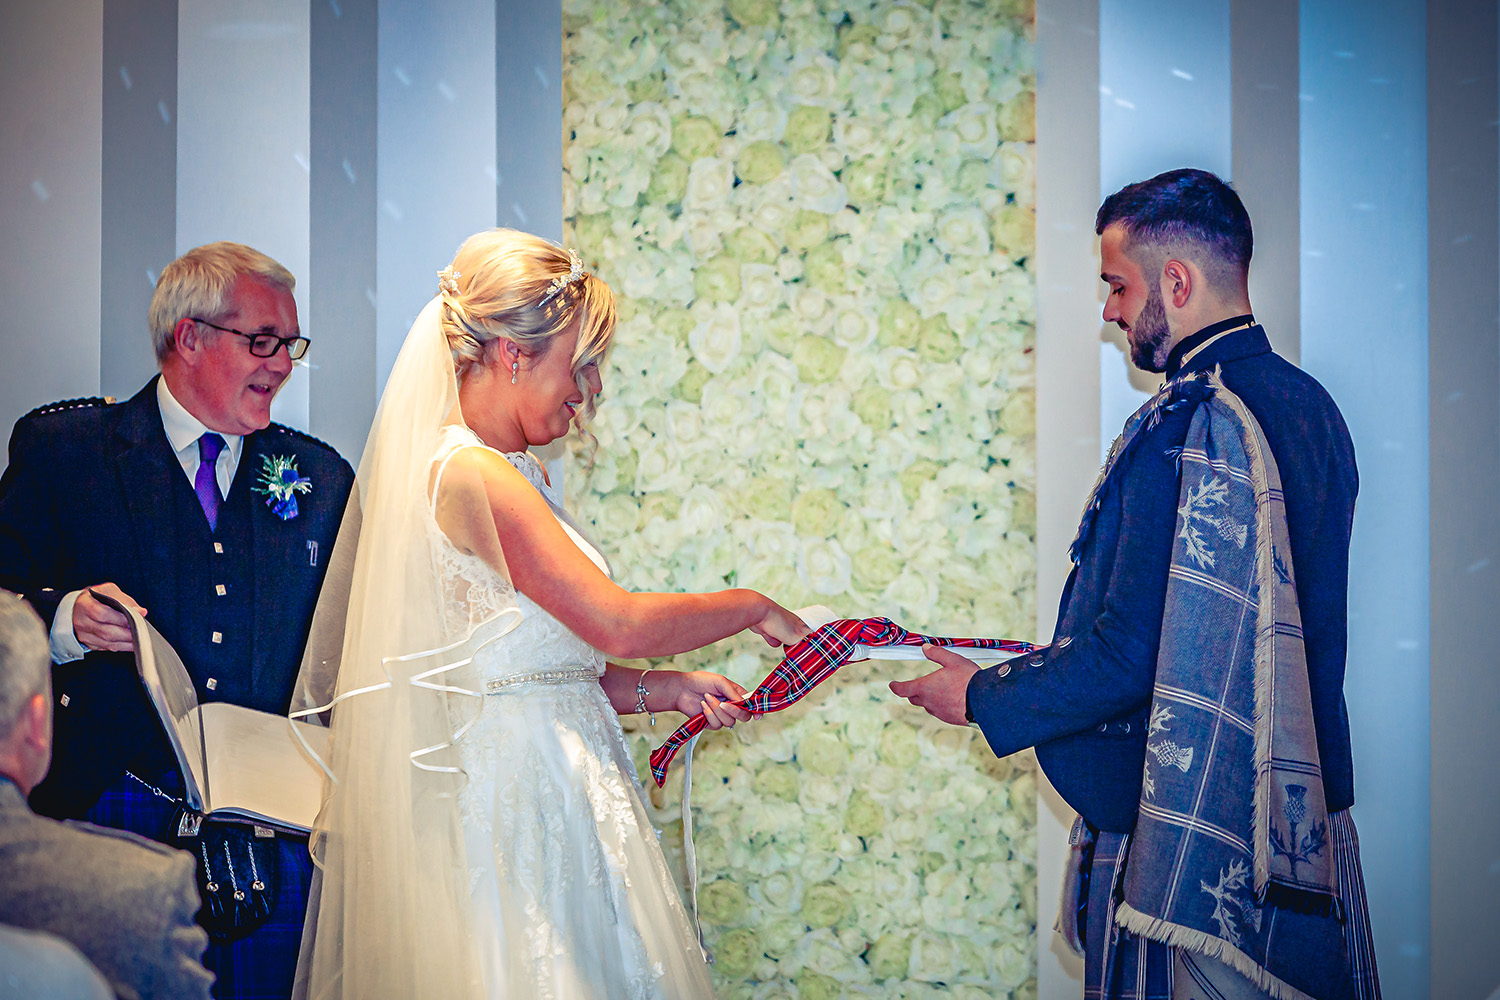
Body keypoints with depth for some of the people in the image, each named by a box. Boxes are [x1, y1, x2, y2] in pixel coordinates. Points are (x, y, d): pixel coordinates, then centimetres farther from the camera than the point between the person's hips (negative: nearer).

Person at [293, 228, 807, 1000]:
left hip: (557, 792, 9)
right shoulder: (470, 473, -16)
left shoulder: (510, 474, 14)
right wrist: (754, 609, -5)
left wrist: (662, 690, 6)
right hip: (512, 796, -9)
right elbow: (614, 622, -18)